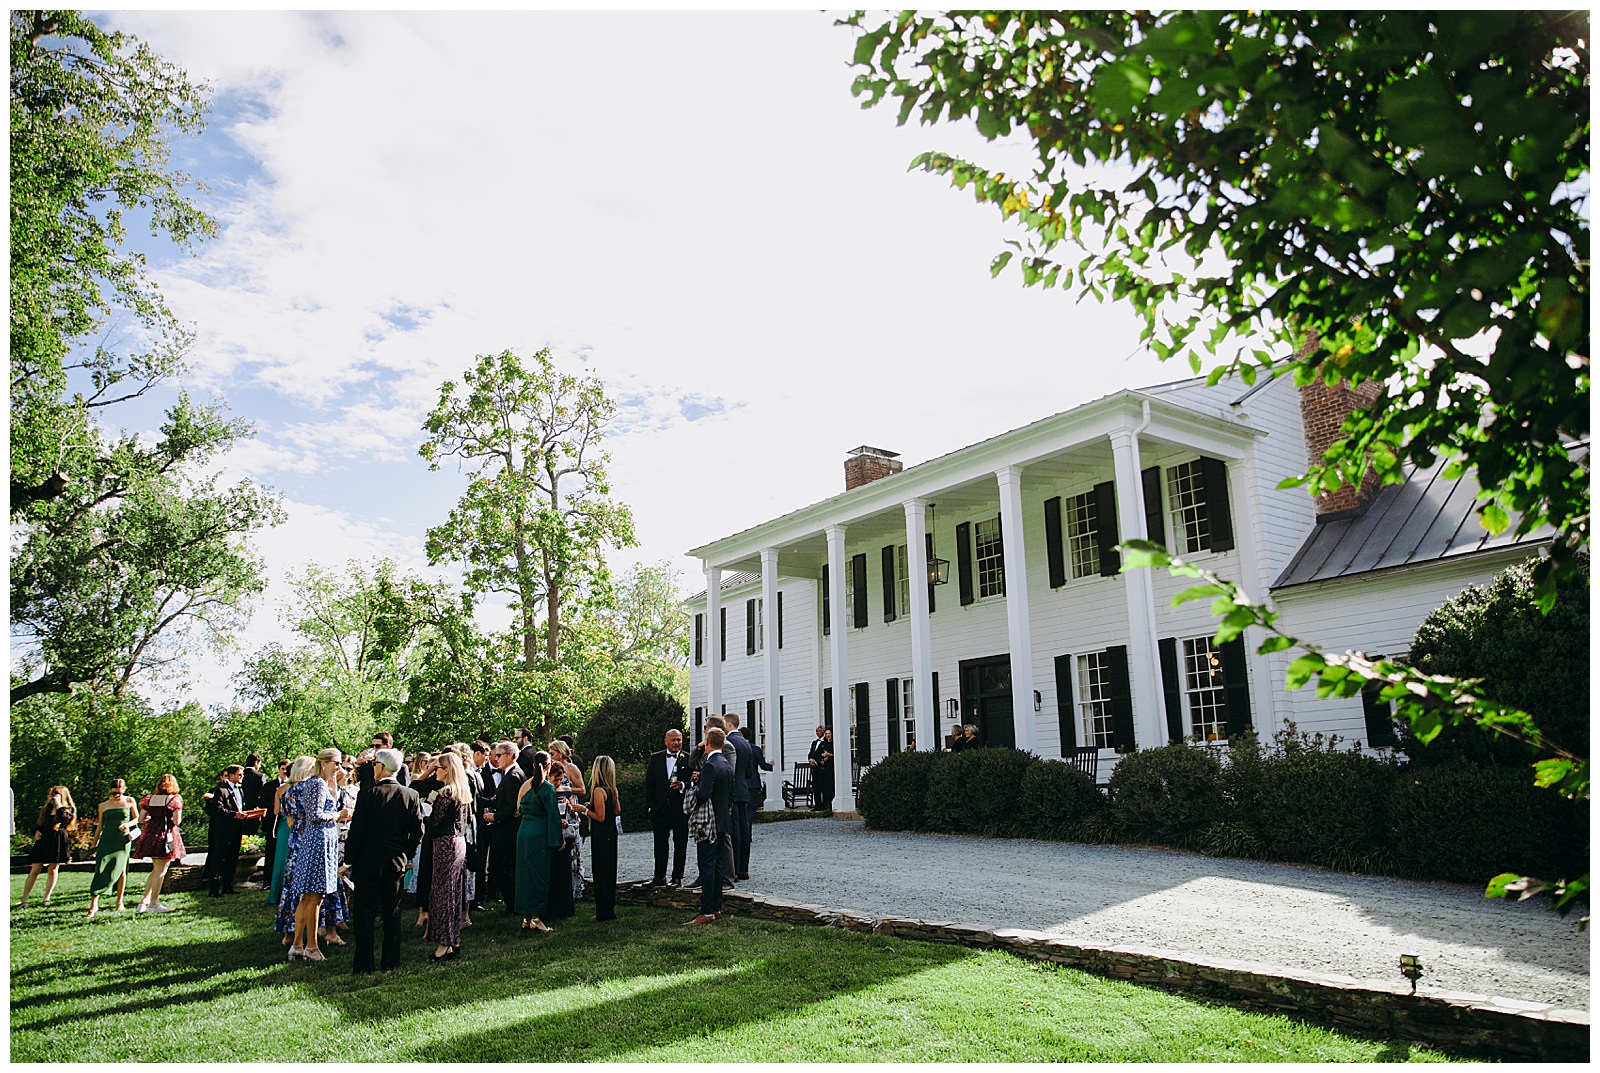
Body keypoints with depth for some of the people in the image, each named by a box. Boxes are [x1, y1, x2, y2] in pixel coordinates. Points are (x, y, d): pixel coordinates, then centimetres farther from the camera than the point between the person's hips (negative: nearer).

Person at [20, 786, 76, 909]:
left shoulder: (68, 809, 3)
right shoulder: (46, 810, 17)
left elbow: (64, 819, -18)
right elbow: (38, 824, 21)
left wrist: (59, 805, -12)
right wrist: (36, 832, 0)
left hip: (57, 842, -4)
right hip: (43, 840, 4)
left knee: (52, 869, 0)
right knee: (35, 870, -1)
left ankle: (46, 898, 11)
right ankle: (24, 900, 3)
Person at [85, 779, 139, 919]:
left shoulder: (130, 801, 7)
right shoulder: (103, 805, 10)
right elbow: (100, 826, 14)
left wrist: (128, 824, -7)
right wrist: (95, 843, 11)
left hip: (123, 839, 0)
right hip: (107, 839, 0)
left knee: (120, 869, 2)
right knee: (101, 868, -11)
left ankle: (119, 901, 16)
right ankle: (94, 905, -12)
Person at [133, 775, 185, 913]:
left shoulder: (149, 799, 7)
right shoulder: (175, 799, -6)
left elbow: (141, 819, 4)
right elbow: (177, 821, -12)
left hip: (150, 834, 5)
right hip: (167, 835, -5)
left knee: (156, 869, 18)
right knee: (161, 870, 1)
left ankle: (144, 901, 16)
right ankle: (154, 903, 4)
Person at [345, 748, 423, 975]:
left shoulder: (368, 793, -12)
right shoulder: (410, 795, -2)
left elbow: (357, 830, -12)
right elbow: (417, 831, 0)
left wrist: (349, 858, -1)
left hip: (368, 862, -3)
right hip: (396, 862, 3)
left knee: (365, 914, 5)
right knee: (392, 912, 11)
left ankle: (363, 964, 7)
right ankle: (391, 962, 14)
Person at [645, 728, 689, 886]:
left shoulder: (688, 759, -2)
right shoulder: (655, 758, 6)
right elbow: (649, 783, 8)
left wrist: (683, 785, -22)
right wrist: (651, 804, 2)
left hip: (680, 809, -2)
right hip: (660, 808, 2)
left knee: (680, 845, 5)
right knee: (660, 844, 11)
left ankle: (677, 877, 15)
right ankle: (659, 877, 21)